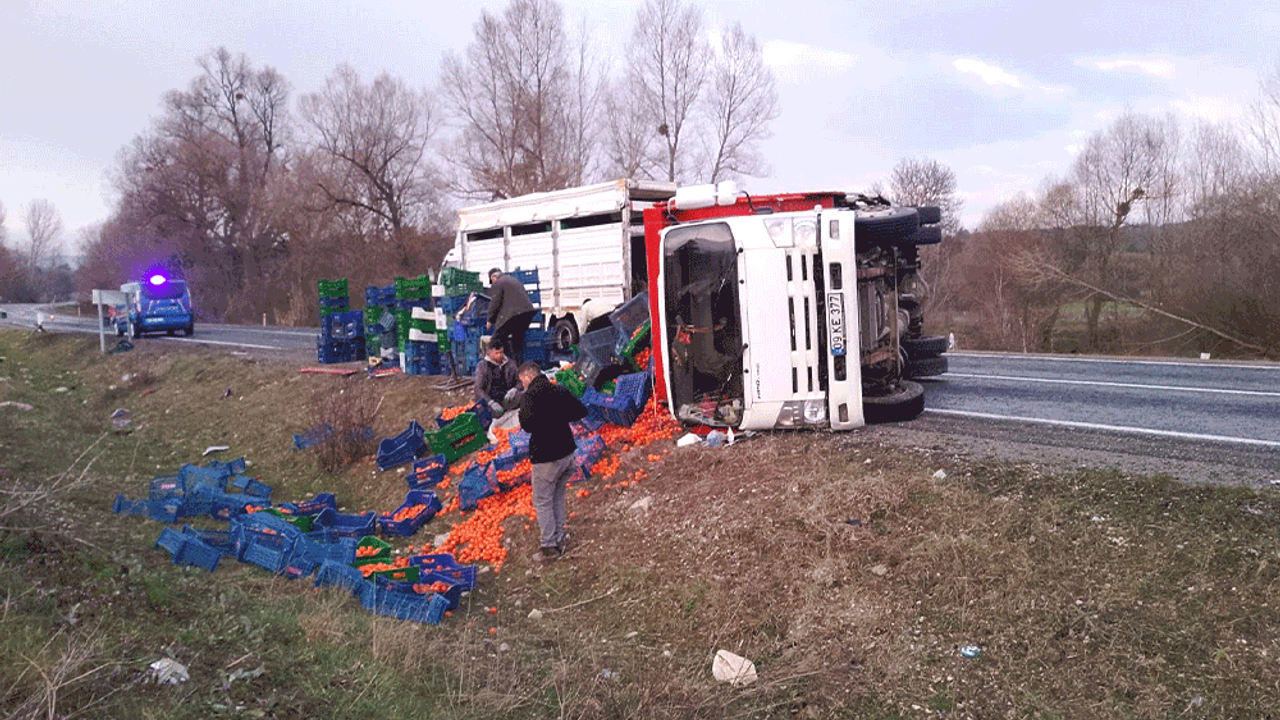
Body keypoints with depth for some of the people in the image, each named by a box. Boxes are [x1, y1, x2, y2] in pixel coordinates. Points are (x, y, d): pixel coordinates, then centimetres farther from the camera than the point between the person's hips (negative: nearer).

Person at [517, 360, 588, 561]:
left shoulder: (530, 395, -15)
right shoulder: (560, 391, 6)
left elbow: (528, 423, -27)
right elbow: (581, 411, 11)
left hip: (546, 457, -7)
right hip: (567, 452, 7)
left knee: (542, 502, 6)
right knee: (558, 497, 21)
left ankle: (549, 547, 10)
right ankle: (559, 537, 30)